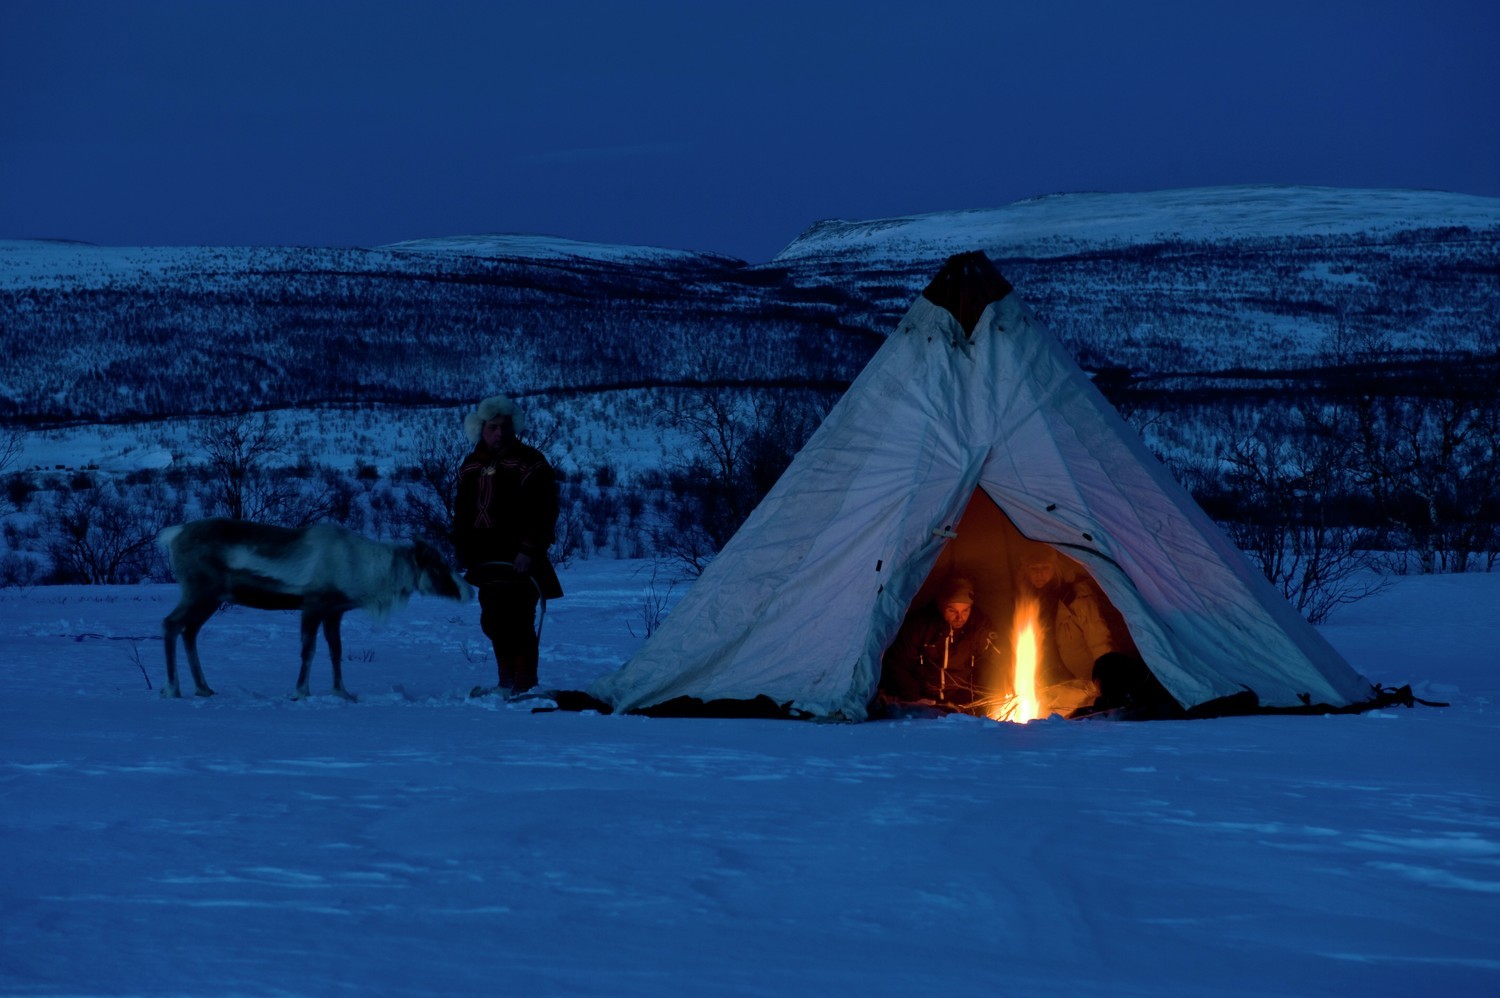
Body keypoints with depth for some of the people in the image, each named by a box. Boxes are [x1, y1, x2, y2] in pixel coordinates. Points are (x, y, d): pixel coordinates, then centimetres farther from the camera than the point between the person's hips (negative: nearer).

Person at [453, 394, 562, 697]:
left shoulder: (530, 463, -6)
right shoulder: (470, 466, 14)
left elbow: (543, 512, -11)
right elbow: (461, 513, 22)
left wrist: (528, 551, -18)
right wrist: (463, 550, 14)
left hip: (519, 561, -7)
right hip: (486, 561, 7)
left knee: (517, 623, -11)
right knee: (493, 624, 10)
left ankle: (524, 686, -9)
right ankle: (506, 683, 19)